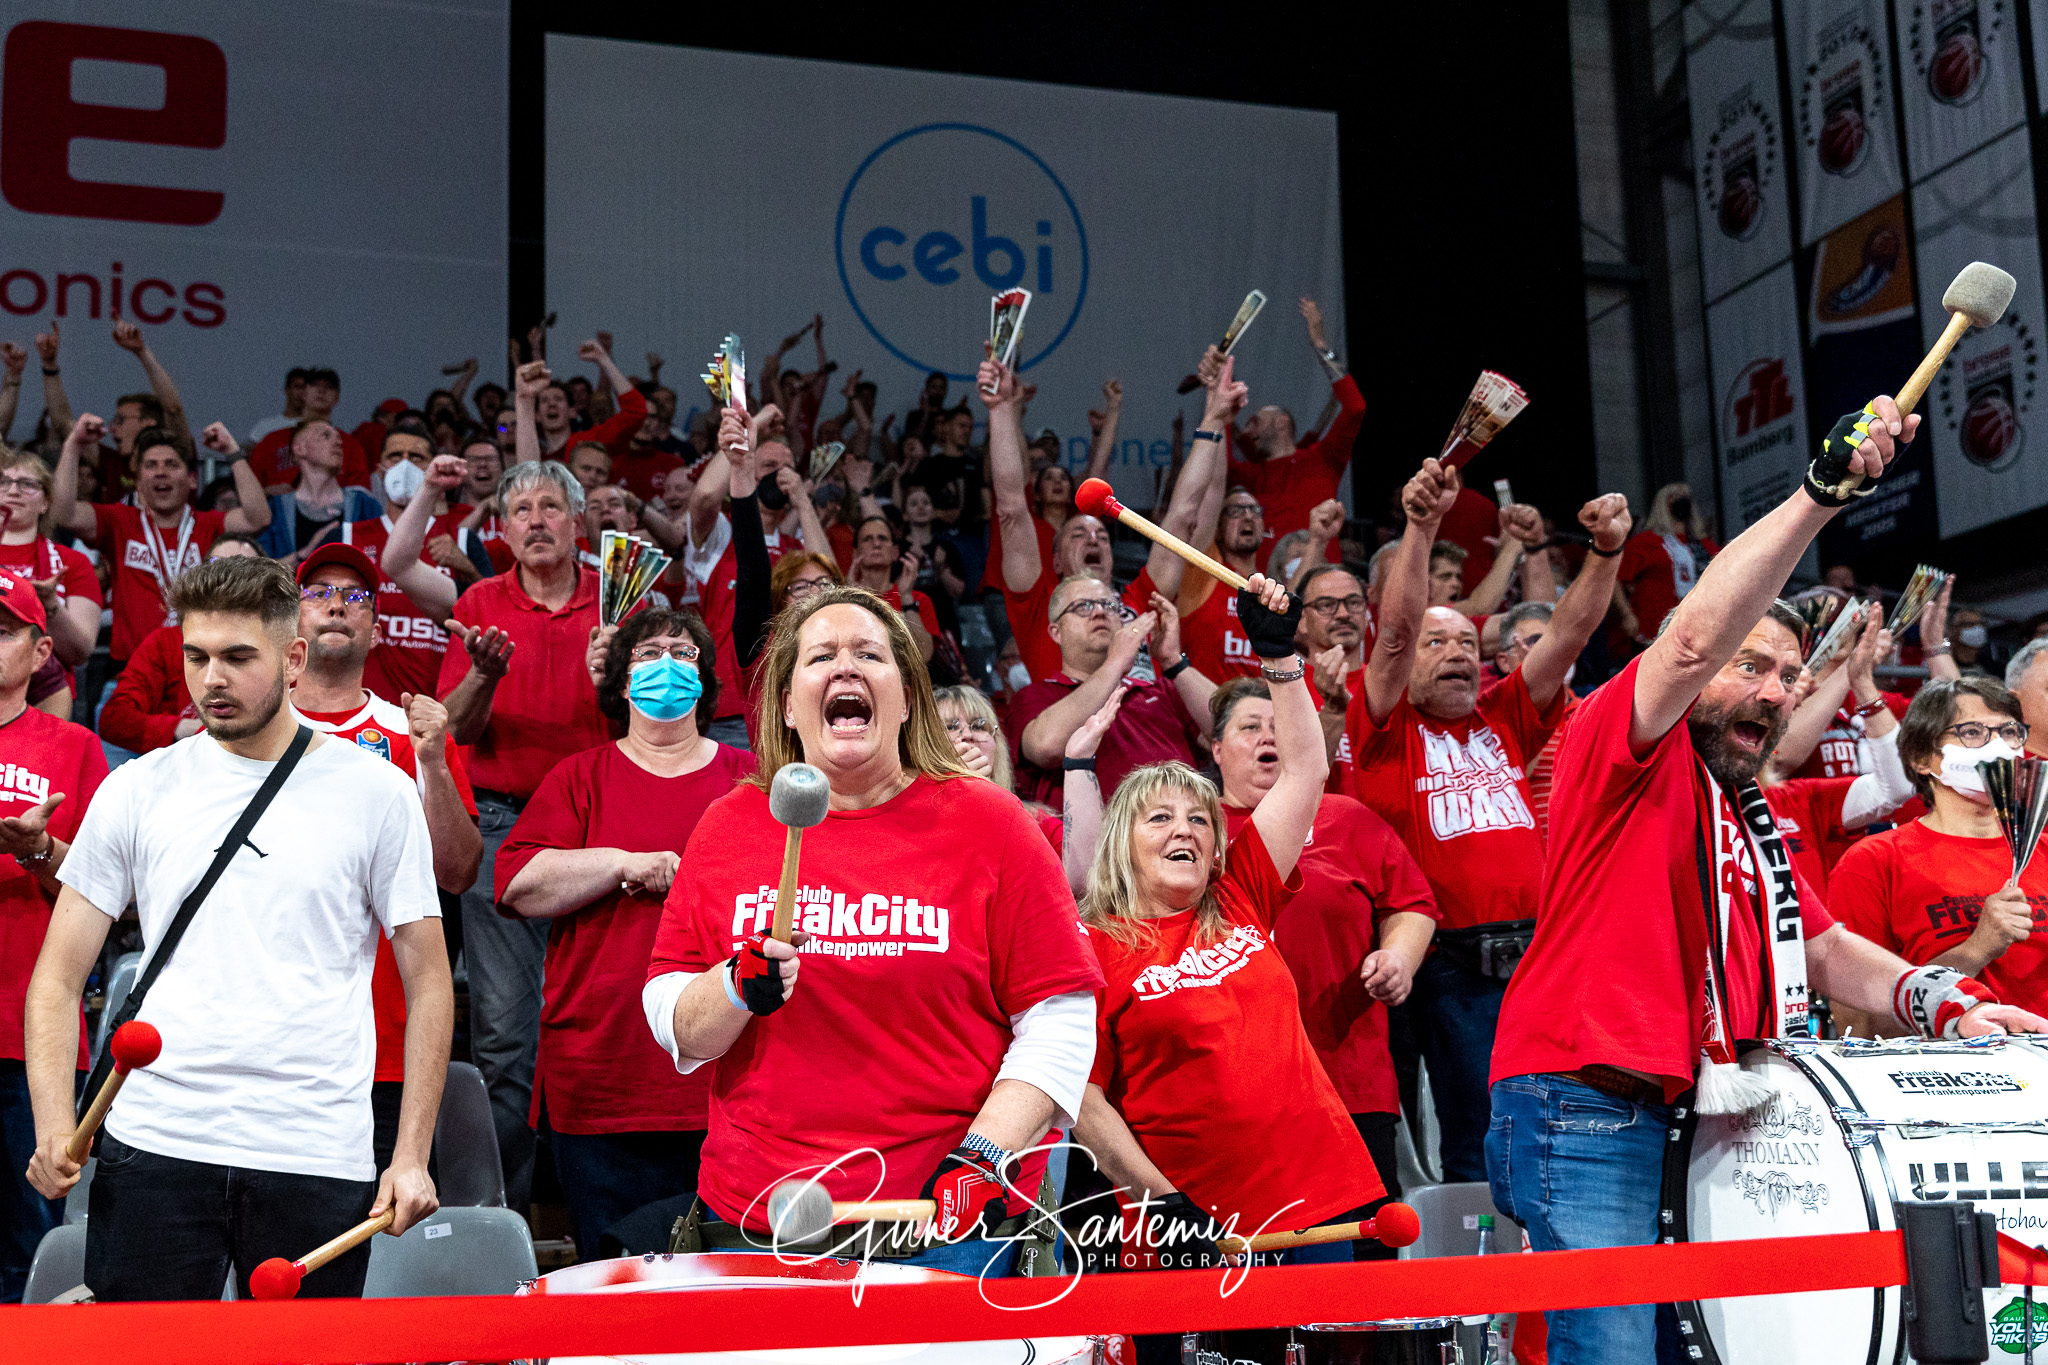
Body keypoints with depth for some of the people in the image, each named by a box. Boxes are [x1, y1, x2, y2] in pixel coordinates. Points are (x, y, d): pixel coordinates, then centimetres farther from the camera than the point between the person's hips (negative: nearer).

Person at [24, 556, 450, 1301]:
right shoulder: (136, 791, 6)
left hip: (318, 1162, -1)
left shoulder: (375, 792, 2)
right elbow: (59, 978, 8)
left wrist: (412, 1155, -3)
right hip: (153, 1148, 1)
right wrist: (54, 1128, -7)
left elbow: (427, 981, 4)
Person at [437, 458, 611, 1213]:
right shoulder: (480, 605, 8)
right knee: (502, 1022, -3)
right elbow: (457, 726, 2)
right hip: (504, 821, 0)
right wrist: (484, 674, -18)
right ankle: (499, 1200, 6)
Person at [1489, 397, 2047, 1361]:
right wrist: (1822, 488, -22)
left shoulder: (1751, 820, 24)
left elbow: (1825, 953, 20)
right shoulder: (1631, 746, -1)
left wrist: (1939, 1000, 0)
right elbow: (1695, 638, -19)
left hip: (1685, 1119, 9)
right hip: (1584, 1108, -9)